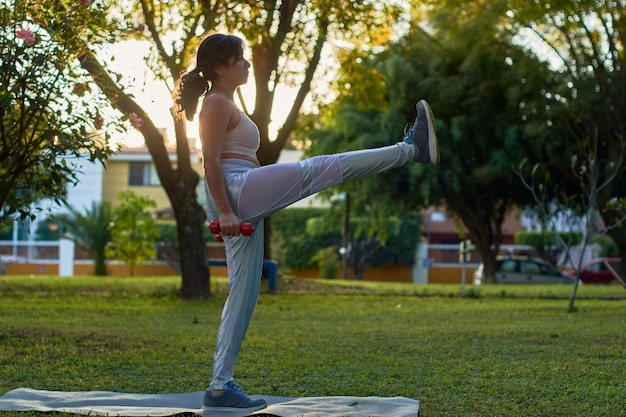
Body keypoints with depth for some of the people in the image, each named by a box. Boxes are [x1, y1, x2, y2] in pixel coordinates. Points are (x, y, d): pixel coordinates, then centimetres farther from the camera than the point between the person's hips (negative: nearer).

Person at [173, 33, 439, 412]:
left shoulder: (225, 104, 26)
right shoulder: (217, 103, -4)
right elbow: (211, 161, -14)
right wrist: (225, 211, -22)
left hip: (242, 203, 11)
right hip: (236, 190, -11)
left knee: (244, 294, 8)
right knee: (319, 169, -14)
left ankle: (221, 385, 8)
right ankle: (413, 149, -15)